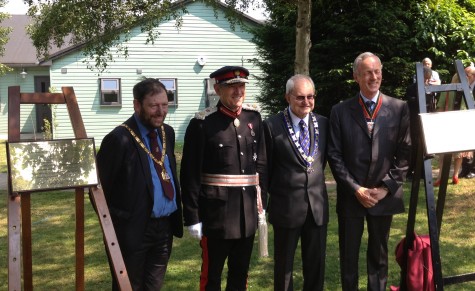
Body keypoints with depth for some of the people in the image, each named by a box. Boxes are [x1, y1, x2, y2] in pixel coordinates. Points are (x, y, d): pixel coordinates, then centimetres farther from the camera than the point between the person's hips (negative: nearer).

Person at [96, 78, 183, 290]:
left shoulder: (167, 132, 6)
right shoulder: (120, 139, -17)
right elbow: (100, 187, -13)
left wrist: (176, 216, 10)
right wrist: (114, 224, -9)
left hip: (165, 226, 7)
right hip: (134, 229, -6)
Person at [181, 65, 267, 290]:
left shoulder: (253, 117, 5)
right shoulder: (202, 123, -11)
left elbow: (261, 163, 11)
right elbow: (190, 174, -10)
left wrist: (262, 203, 9)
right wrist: (192, 217, -11)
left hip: (247, 211, 5)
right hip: (217, 212, -5)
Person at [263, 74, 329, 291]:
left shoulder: (323, 123, 3)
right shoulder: (272, 126, -8)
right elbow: (267, 167, -1)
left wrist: (316, 183, 13)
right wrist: (277, 192, 5)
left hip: (318, 205, 4)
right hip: (286, 206, -3)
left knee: (316, 264, 13)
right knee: (284, 265, 12)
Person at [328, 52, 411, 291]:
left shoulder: (399, 108, 1)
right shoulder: (341, 111, -1)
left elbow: (404, 153, 0)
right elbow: (334, 155, -3)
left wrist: (386, 187, -8)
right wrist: (356, 189, -10)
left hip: (384, 196, 1)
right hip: (350, 196, 0)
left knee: (379, 255, 13)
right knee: (348, 255, 11)